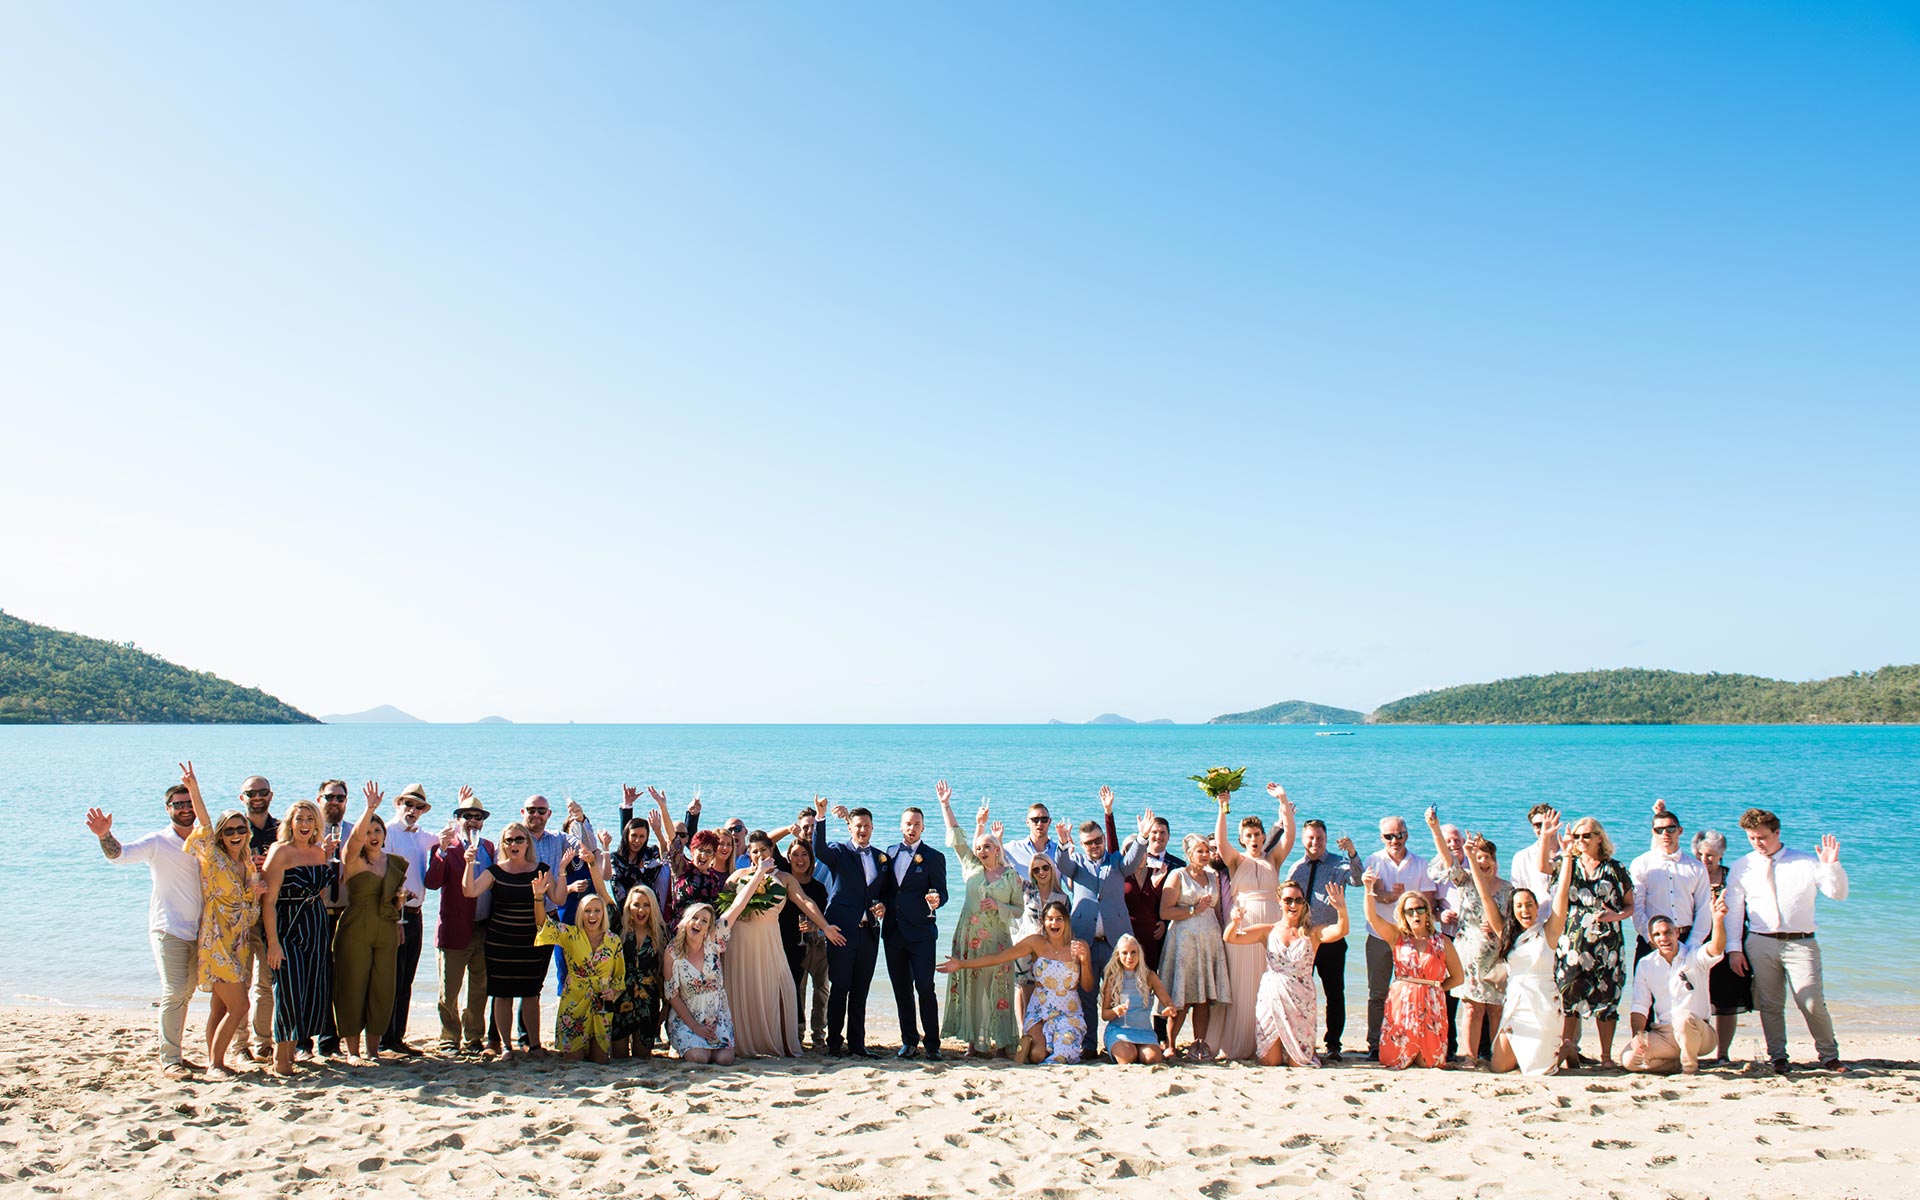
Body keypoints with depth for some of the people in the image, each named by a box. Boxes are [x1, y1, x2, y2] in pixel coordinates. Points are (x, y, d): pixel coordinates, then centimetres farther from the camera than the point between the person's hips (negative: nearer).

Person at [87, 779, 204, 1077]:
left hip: (197, 932, 5)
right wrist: (105, 835, -40)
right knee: (174, 993, -11)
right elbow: (120, 855, -19)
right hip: (168, 929, -5)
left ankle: (176, 1054, 21)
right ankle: (169, 1060, -6)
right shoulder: (158, 842, -5)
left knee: (186, 994, 12)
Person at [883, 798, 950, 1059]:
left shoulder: (934, 857, 0)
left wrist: (936, 900, -27)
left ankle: (932, 1044, 1)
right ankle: (909, 1041, 19)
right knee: (901, 989, 9)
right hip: (893, 931, 5)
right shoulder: (890, 853, 13)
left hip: (921, 932, -5)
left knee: (925, 988, -7)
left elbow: (941, 892, -6)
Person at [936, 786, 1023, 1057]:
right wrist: (945, 805, 5)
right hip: (969, 937, 2)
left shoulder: (1011, 876, 4)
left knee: (995, 988, -3)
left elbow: (1020, 909, 5)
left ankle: (997, 1040, 3)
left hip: (997, 938, -2)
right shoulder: (971, 868, 9)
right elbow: (956, 838, 8)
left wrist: (999, 906, -12)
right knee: (970, 987, 1)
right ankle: (974, 1040, 7)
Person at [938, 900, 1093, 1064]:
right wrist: (961, 964, -9)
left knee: (1064, 1054, -26)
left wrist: (1084, 961, -17)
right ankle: (1028, 1042, 9)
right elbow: (997, 958, -5)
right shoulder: (1037, 942, -4)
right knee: (1037, 1055, -26)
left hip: (1069, 1014, 1)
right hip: (1039, 1012, 0)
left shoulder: (1079, 947, -1)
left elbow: (1088, 987, 1)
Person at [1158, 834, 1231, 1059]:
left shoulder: (1212, 877, 17)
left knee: (1205, 997, 1)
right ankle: (1170, 1045, 1)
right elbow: (1165, 912, -8)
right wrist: (1194, 909, -10)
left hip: (1210, 941, 5)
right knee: (1181, 1000, -7)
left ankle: (1200, 1044, 4)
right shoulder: (1177, 876, 1)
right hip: (1184, 940, -5)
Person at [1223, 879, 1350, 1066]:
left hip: (1300, 1001, -1)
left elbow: (1340, 931, -16)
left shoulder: (1312, 933, 3)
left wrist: (1342, 910, -36)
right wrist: (1235, 922, -25)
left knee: (1298, 1063, 1)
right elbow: (1229, 938, -2)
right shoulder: (1268, 931, 6)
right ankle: (1278, 1050, 35)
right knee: (1269, 1062, 2)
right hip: (1271, 997, 1)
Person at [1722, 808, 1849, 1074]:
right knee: (1769, 1004, 3)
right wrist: (1734, 948, 1)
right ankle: (1778, 1057, 15)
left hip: (1800, 942, -1)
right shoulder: (1742, 868, 8)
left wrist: (1832, 865, -15)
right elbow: (1732, 909, 8)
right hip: (1761, 943, 1)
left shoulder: (1806, 862, 6)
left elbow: (1837, 894, 1)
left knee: (1812, 1003, -6)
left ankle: (1829, 1055, 14)